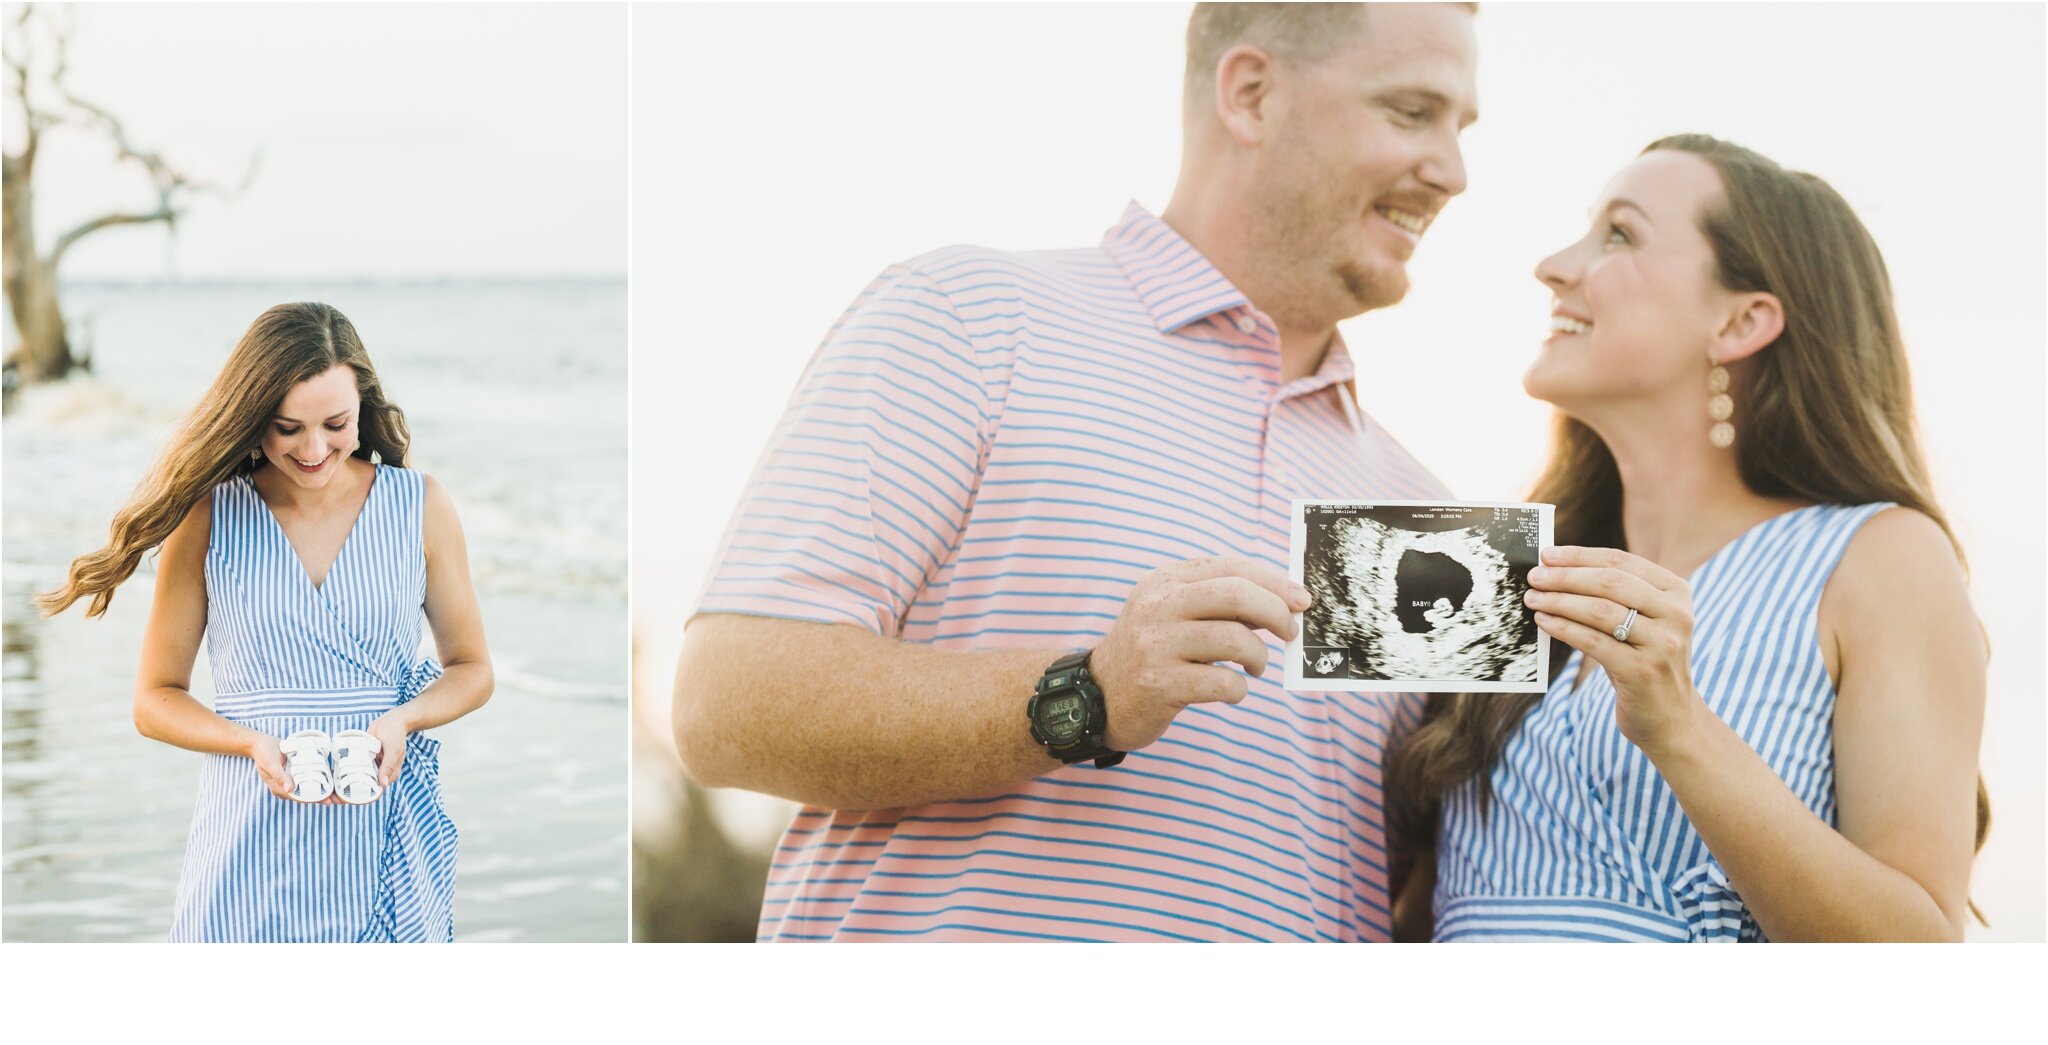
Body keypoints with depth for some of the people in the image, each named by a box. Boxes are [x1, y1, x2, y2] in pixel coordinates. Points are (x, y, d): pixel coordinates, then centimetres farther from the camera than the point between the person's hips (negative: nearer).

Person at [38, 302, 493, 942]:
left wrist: (402, 719, -11)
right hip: (252, 843, 0)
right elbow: (156, 699, 3)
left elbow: (470, 668, 10)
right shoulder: (208, 518, -1)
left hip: (385, 837, 1)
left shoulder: (420, 506, 1)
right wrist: (256, 743, -15)